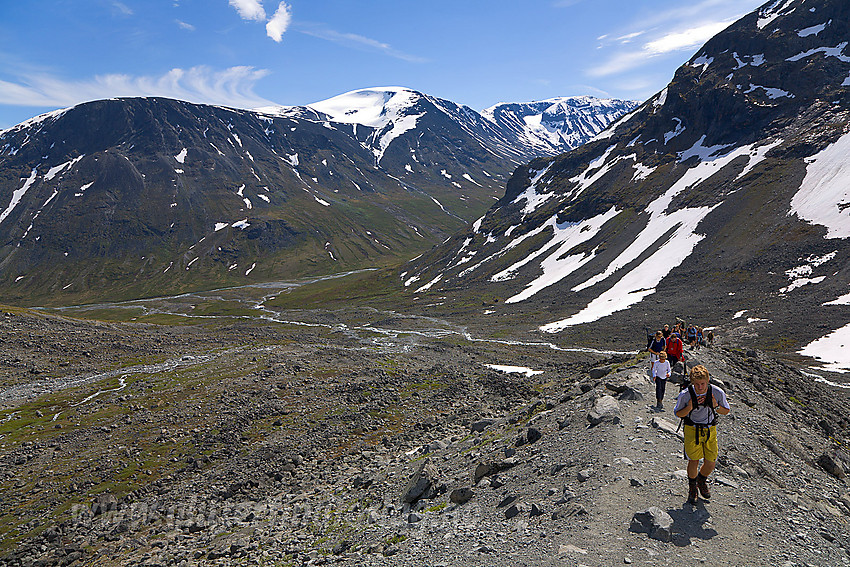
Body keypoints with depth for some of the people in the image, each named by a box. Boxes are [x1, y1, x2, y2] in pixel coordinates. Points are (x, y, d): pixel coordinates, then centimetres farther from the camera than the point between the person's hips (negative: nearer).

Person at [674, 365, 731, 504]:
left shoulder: (718, 393, -16)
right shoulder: (685, 395, -20)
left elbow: (726, 411, 1)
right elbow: (678, 413, -6)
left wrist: (716, 406, -21)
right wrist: (690, 407, -26)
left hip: (710, 429, 2)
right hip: (692, 429, -2)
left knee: (711, 462, 3)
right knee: (694, 461, -3)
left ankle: (702, 481, 37)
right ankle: (692, 487, 25)